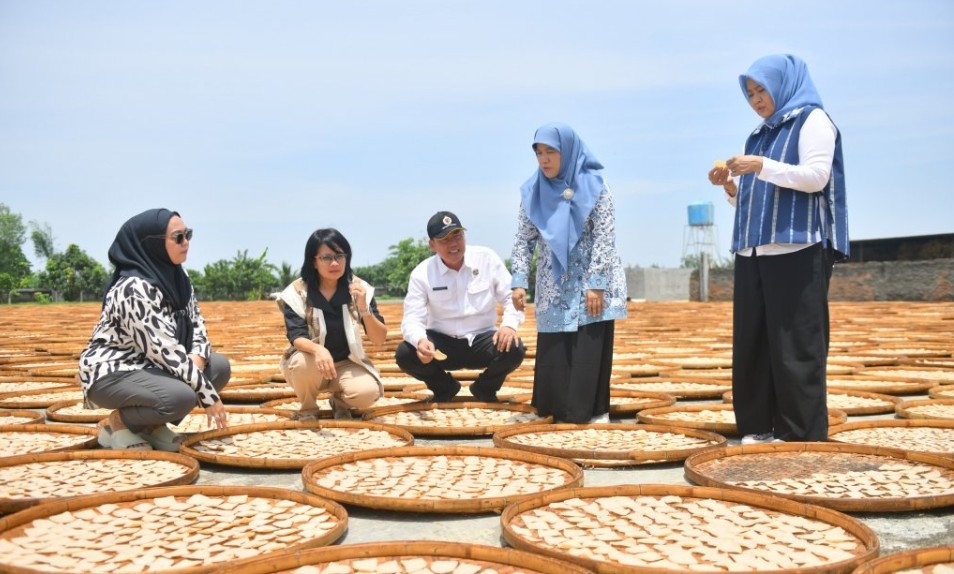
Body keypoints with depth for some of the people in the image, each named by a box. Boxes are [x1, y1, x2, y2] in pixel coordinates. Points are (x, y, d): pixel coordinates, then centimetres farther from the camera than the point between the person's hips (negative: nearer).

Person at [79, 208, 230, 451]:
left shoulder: (176, 276, 2)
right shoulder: (134, 289, -25)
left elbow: (196, 322, 7)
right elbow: (164, 349, -27)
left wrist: (197, 360, -16)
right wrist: (208, 395, -23)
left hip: (149, 367, 9)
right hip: (111, 373, -9)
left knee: (219, 365, -5)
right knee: (182, 396, -32)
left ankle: (152, 424, 4)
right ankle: (118, 423, -5)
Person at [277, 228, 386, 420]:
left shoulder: (359, 288, -9)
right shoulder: (296, 292, -13)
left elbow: (380, 339, -11)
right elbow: (297, 337, -22)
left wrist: (364, 309, -29)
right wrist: (318, 349, -45)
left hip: (346, 364, 1)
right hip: (311, 363, -1)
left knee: (368, 392, -30)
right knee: (304, 362, -36)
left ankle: (340, 402, 7)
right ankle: (308, 409, -4)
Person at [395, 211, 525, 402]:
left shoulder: (487, 259, -6)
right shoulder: (422, 273, -8)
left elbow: (511, 296, -2)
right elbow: (412, 318, -14)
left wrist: (509, 325, -24)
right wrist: (420, 341, -38)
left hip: (482, 340, 0)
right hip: (442, 343, 0)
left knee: (514, 349, -30)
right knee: (405, 354, -27)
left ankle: (485, 388, 6)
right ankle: (444, 387, 8)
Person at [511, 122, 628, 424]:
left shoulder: (594, 186, -9)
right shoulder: (533, 191, 1)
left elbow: (605, 239, -11)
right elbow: (523, 241, 3)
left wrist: (596, 284, -16)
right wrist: (519, 282, -6)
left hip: (591, 285, -3)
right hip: (554, 288, 3)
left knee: (591, 351, -5)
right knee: (553, 352, 3)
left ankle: (595, 412, 5)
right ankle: (561, 413, 14)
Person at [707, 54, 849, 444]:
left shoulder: (812, 121, 2)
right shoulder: (760, 134, 23)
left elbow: (816, 177, -11)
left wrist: (762, 166, -19)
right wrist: (730, 185, 5)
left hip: (797, 250, -7)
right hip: (754, 251, 7)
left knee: (795, 344, -7)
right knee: (752, 343, 3)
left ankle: (802, 435, -2)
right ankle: (758, 426, 10)